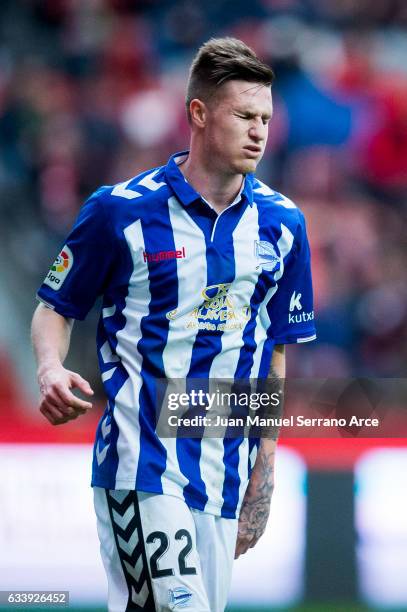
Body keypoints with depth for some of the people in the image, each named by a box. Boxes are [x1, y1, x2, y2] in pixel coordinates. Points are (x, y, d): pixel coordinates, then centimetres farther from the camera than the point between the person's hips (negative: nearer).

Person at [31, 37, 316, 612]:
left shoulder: (280, 222, 9)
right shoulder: (121, 209, -2)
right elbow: (56, 307, 7)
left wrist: (263, 477, 12)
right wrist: (50, 371, -15)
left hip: (225, 472, 4)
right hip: (141, 458, -4)